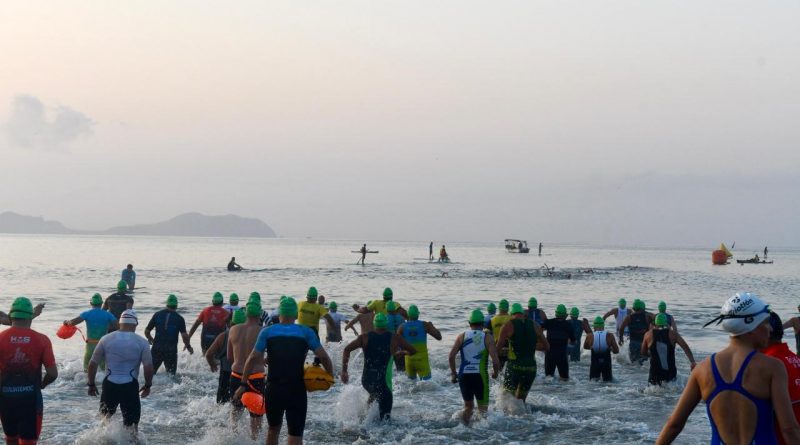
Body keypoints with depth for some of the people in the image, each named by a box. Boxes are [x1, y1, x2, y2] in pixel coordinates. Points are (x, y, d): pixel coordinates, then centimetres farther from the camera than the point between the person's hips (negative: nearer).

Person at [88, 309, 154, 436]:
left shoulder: (106, 339, 1)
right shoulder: (141, 342, -3)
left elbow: (92, 364, 3)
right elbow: (149, 367, -7)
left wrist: (91, 384, 14)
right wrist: (148, 385, 9)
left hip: (109, 385, 2)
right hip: (130, 387, -2)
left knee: (105, 417, 23)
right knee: (131, 423, 9)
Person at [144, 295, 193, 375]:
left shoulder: (157, 315, 5)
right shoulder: (179, 318, -1)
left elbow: (146, 331, 8)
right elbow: (184, 335, -10)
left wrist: (150, 340, 28)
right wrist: (188, 346, 7)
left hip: (157, 348, 1)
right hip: (171, 350, -1)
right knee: (171, 374, 9)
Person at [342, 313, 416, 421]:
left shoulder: (365, 337, 3)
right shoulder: (395, 339, 0)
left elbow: (347, 349, -6)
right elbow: (413, 351, 9)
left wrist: (344, 371, -4)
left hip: (366, 380, 3)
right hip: (383, 382, -3)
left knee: (374, 394, 36)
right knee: (384, 415, 2)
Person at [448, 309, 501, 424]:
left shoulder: (461, 336, 6)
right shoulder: (487, 337, -1)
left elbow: (451, 357, -2)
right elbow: (495, 360, -10)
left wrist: (454, 373, 10)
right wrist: (495, 373, 8)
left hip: (464, 376, 3)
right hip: (480, 376, -3)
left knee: (468, 406, 19)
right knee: (483, 408, 5)